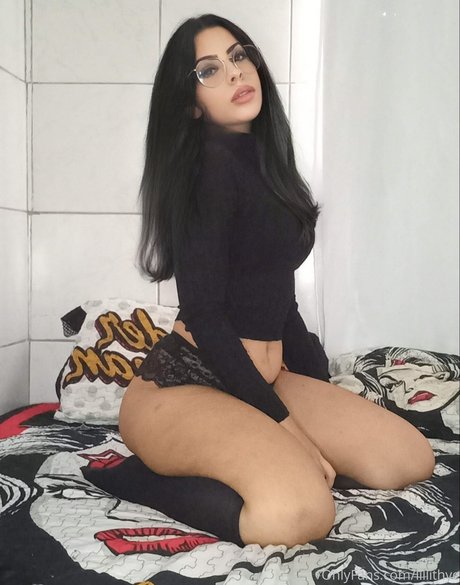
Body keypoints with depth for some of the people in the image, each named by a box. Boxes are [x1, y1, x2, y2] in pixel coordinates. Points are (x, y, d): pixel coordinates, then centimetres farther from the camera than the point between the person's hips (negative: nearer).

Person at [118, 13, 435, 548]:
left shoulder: (265, 162, 16)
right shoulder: (208, 165, -12)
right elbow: (204, 315, -17)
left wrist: (321, 381, 18)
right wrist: (284, 422, -15)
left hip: (261, 377, 8)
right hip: (182, 384, -8)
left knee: (412, 459, -4)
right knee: (297, 513, -33)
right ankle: (155, 480, -9)